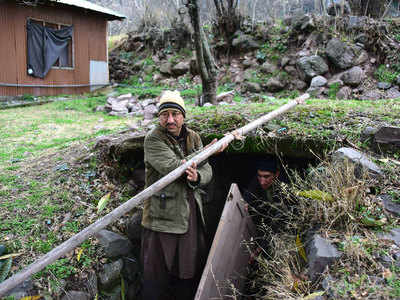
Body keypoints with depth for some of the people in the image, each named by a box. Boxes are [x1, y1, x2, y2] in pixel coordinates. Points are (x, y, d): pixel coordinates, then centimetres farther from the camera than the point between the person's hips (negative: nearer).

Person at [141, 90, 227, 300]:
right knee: (157, 274, 4)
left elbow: (207, 172, 6)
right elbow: (174, 168, -23)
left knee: (192, 268, 19)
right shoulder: (153, 139, -11)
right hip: (163, 216, -6)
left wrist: (197, 177, -19)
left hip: (192, 214, 6)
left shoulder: (193, 137, 8)